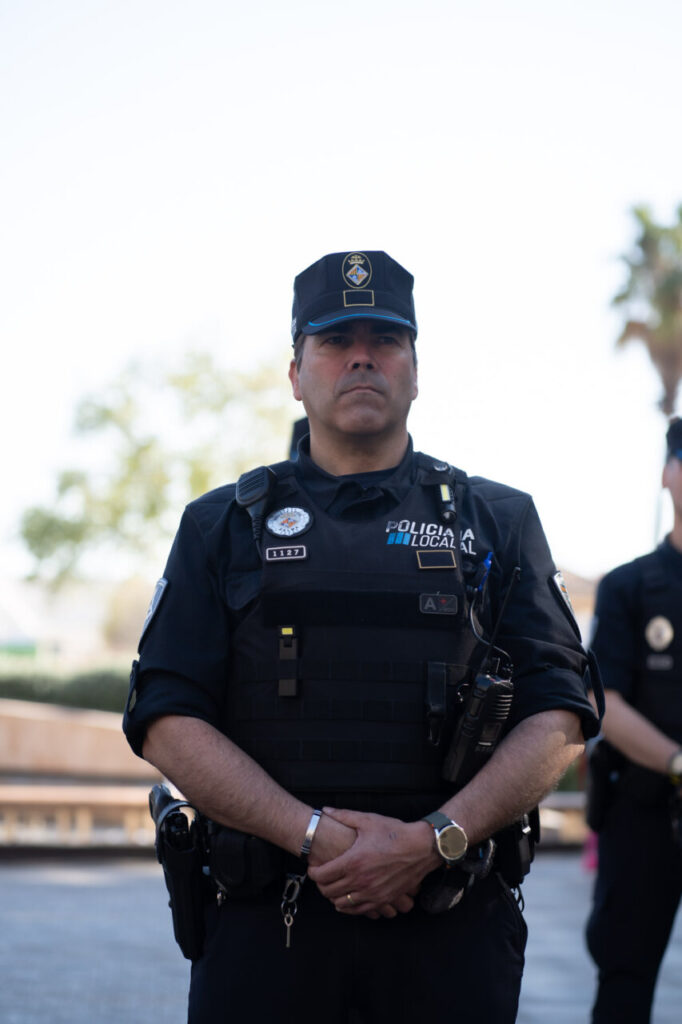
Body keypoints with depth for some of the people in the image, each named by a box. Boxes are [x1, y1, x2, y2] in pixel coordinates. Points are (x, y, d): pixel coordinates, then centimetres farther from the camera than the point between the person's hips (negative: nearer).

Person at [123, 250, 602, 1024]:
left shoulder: (498, 521, 10)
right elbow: (167, 720, 0)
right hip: (264, 924, 0)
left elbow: (558, 719, 1)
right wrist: (314, 835, -13)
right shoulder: (223, 525, 10)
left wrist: (431, 842, -13)